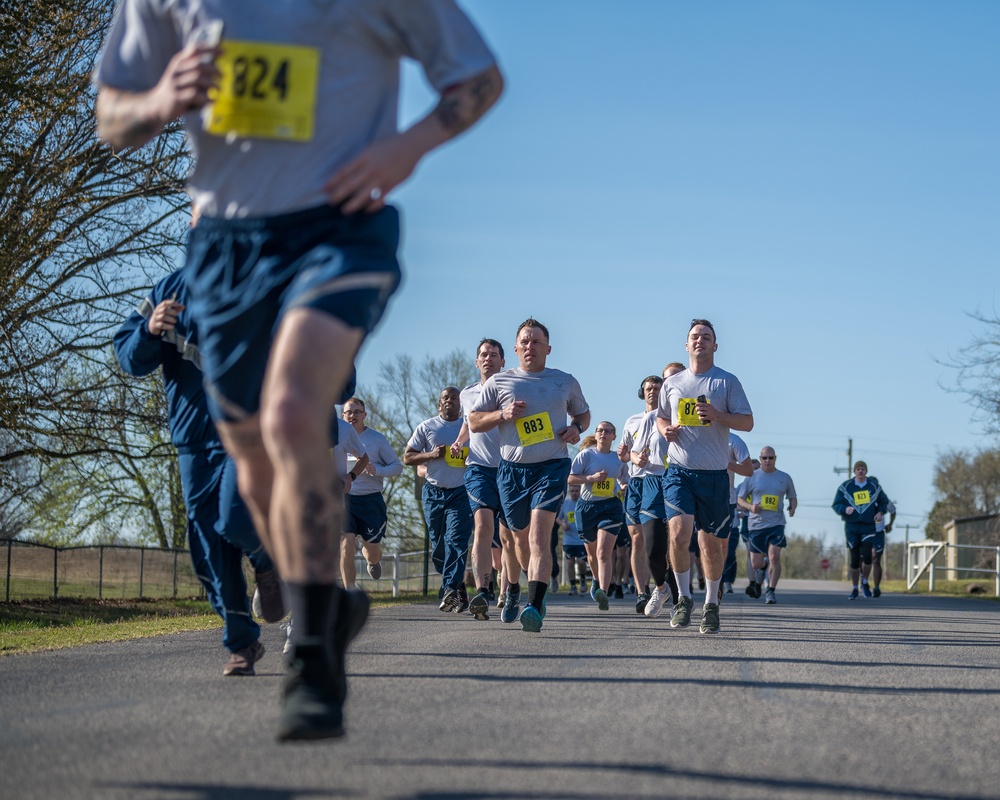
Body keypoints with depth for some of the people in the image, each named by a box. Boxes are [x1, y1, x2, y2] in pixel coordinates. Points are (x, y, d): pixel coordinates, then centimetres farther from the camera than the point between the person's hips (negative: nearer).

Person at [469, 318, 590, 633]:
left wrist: (576, 428, 2)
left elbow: (583, 412, 25)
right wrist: (502, 414, -9)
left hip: (552, 467, -2)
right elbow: (474, 422, 10)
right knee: (519, 537, 13)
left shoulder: (566, 382, 9)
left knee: (539, 538, -17)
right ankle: (513, 589, 41)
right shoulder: (499, 382, 7)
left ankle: (535, 606, -27)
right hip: (512, 468, 2)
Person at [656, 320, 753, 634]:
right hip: (679, 470, 1)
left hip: (714, 473, -1)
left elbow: (747, 422, -1)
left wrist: (716, 415, -16)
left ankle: (711, 605, 21)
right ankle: (684, 599, 0)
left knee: (711, 543, 4)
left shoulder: (727, 382, 4)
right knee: (679, 533, -17)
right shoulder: (672, 383, 13)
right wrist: (665, 429, 2)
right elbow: (661, 417, 25)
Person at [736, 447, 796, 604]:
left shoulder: (785, 478, 9)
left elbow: (793, 497, 19)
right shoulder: (751, 477, 6)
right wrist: (750, 507, -11)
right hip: (756, 524, 0)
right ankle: (759, 575, 36)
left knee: (774, 556, -19)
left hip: (776, 524, 0)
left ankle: (770, 591, -10)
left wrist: (792, 507, -3)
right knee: (756, 564, 0)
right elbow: (740, 499, 9)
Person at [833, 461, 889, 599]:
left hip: (868, 527, 0)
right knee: (854, 559, 0)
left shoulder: (874, 486, 6)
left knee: (867, 556, -15)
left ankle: (865, 583, 10)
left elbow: (884, 502, 19)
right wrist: (845, 509, -19)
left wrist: (880, 512, -1)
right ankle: (854, 589, 15)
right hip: (851, 527, 0)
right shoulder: (845, 487, 1)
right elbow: (836, 505, 2)